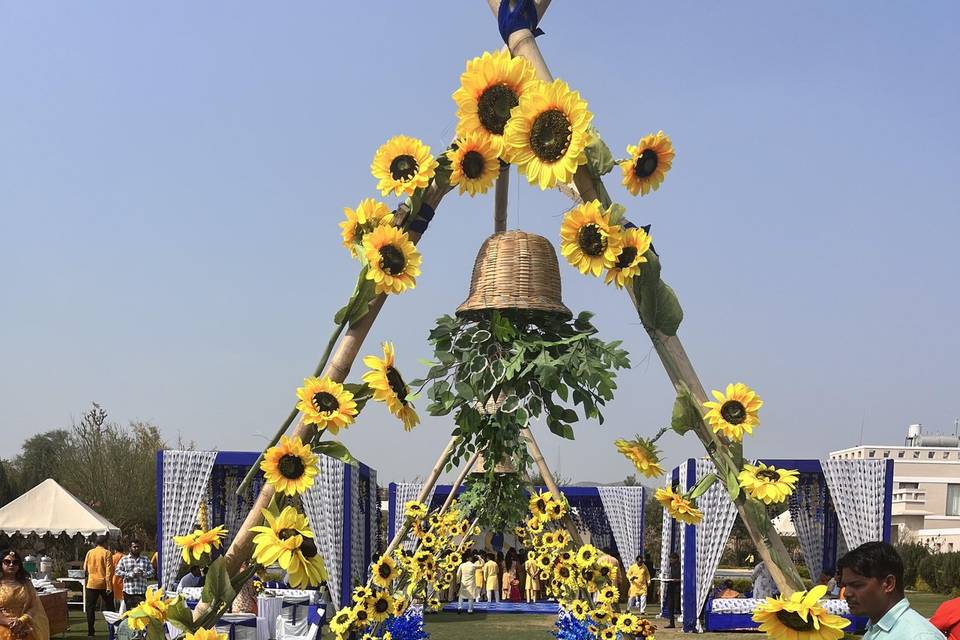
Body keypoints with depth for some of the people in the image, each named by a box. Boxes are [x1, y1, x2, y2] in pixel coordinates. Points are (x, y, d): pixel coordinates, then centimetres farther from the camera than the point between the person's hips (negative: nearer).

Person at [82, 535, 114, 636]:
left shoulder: (89, 553, 5)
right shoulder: (107, 553, -6)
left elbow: (85, 569, 11)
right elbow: (109, 571, -13)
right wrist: (109, 586, -14)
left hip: (91, 584, 3)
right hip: (104, 584, -3)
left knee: (90, 608, 8)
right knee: (108, 608, 9)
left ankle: (90, 632, 4)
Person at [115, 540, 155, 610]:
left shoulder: (145, 560, 15)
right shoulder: (124, 559, 9)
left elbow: (151, 571, 10)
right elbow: (118, 571, -1)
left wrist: (143, 573, -11)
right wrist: (131, 574, -12)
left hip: (142, 592, 1)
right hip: (128, 591, -1)